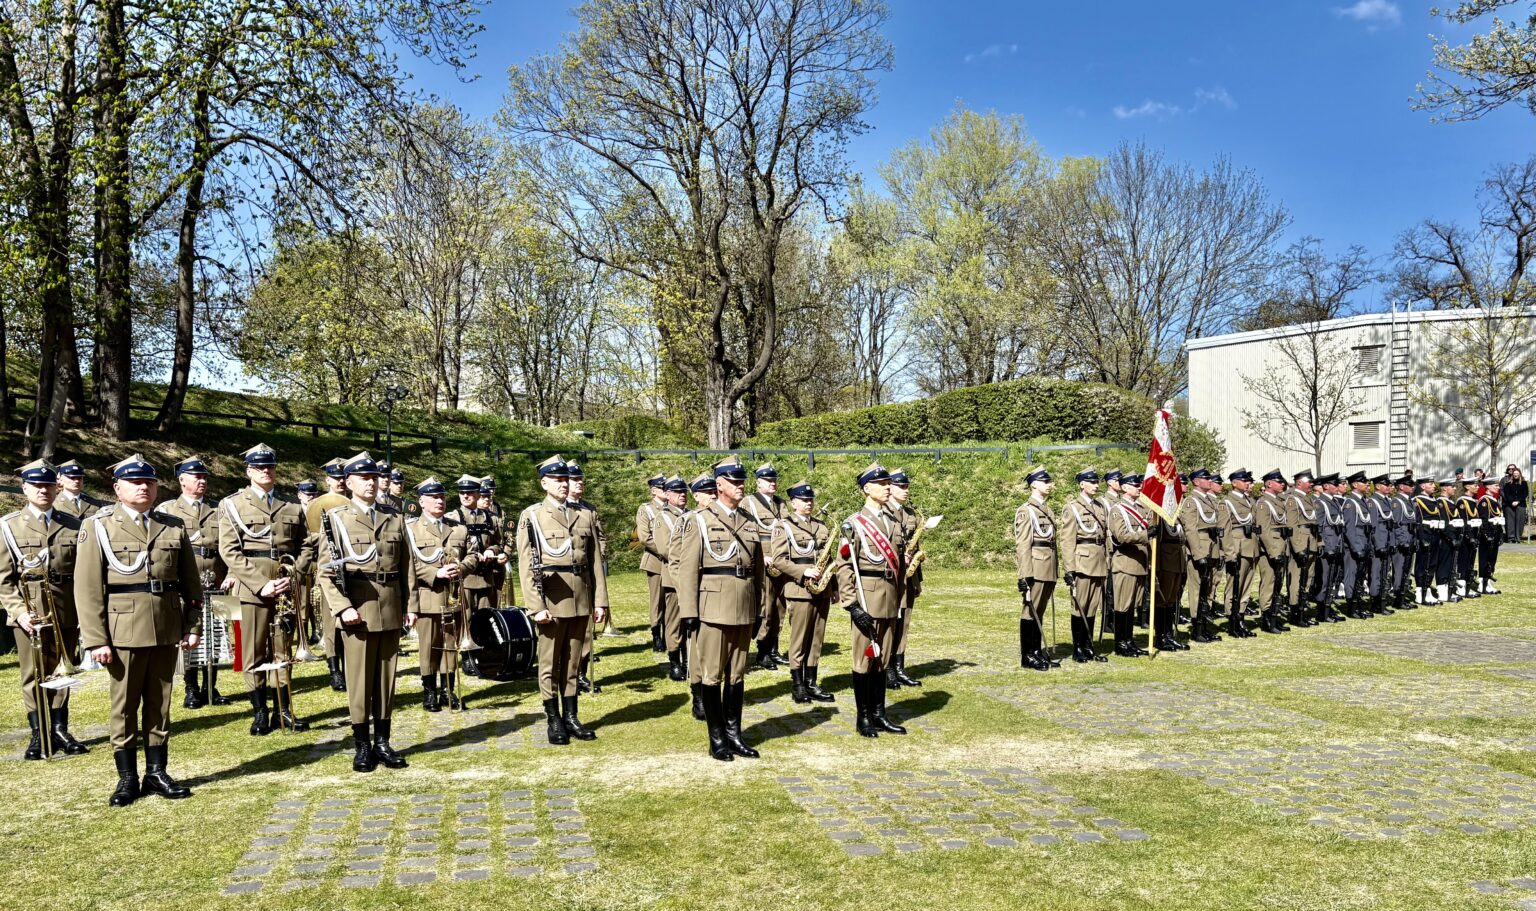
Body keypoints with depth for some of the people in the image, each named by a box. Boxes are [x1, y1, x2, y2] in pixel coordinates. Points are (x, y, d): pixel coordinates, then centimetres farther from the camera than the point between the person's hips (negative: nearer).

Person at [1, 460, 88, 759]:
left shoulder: (73, 525, 7)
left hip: (66, 611, 2)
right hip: (29, 612, -1)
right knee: (33, 674, 3)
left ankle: (60, 730, 18)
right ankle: (39, 734, 10)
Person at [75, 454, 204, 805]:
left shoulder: (174, 527, 10)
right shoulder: (97, 526, 0)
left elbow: (191, 582, 12)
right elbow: (88, 588, -5)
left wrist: (193, 625, 5)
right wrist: (96, 639, -10)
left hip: (166, 631, 3)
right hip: (123, 632, -3)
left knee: (160, 705, 10)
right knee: (124, 708, 4)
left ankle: (156, 773, 19)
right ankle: (127, 778, 14)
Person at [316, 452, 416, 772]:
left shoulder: (395, 519, 11)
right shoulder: (336, 518, 1)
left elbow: (406, 568, 11)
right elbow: (326, 571, -3)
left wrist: (410, 606, 5)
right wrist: (342, 608, -13)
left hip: (391, 610, 3)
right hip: (357, 610, -3)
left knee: (386, 679, 8)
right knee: (360, 680, 1)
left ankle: (382, 742, 17)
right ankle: (362, 746, 11)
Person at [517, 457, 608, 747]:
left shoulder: (585, 515, 10)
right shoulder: (531, 516, -1)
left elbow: (596, 561, 9)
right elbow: (526, 565, -6)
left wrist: (600, 601, 4)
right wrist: (536, 607, -12)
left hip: (581, 600, 3)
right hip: (552, 600, -3)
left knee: (572, 662, 11)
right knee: (550, 663, 4)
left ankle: (571, 717, 19)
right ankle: (554, 722, 13)